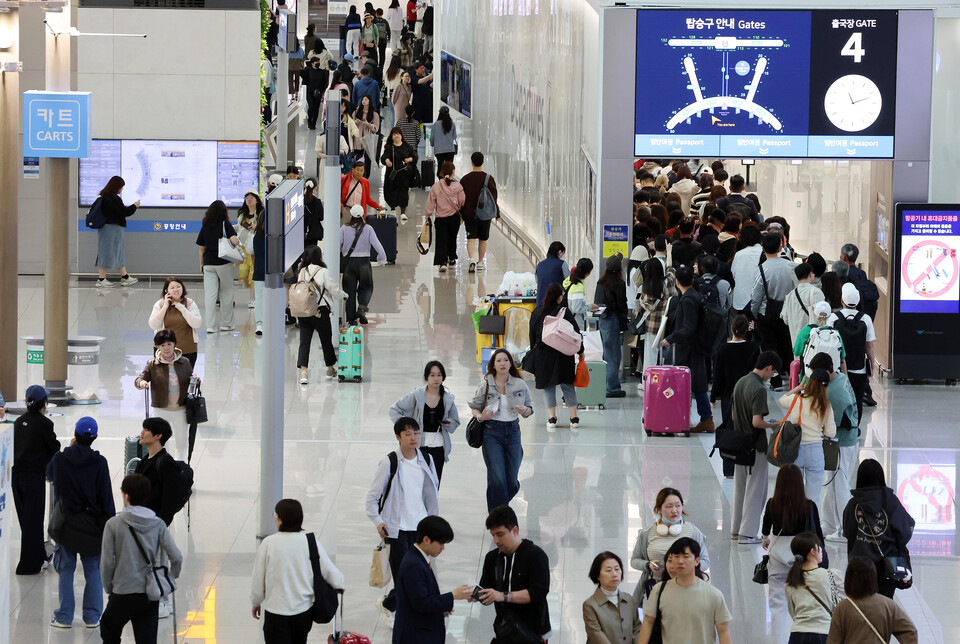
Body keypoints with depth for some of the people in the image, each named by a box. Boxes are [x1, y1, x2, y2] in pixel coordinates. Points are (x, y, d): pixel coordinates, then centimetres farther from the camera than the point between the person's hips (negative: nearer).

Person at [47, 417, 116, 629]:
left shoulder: (60, 459, -8)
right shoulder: (99, 463, -11)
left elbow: (49, 474, 16)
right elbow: (106, 497, -8)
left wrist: (70, 448, 14)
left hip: (66, 523, 0)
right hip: (92, 524, 0)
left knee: (66, 570, 9)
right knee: (93, 570, 9)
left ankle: (64, 617, 11)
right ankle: (92, 616, 11)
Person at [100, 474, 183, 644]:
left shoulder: (114, 524, -8)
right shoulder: (158, 524, -1)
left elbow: (106, 563, -7)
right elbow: (177, 558, -3)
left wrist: (108, 588, 9)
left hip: (123, 593, -3)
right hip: (150, 594, 3)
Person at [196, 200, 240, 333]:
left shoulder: (205, 227, 5)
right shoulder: (225, 224, -5)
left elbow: (201, 248, 9)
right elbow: (234, 241, -17)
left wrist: (202, 265, 17)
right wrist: (238, 240, 5)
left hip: (208, 264, 2)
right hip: (224, 263, -2)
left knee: (210, 295, 1)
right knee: (226, 293, 11)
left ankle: (210, 326, -4)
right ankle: (226, 324, 16)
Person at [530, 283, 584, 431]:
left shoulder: (536, 313, 0)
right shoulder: (564, 312, -8)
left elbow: (532, 335, 7)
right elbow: (576, 332, -3)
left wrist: (534, 351, 18)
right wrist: (580, 351, 8)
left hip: (542, 354, 1)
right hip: (563, 354, -1)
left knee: (548, 387, 7)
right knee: (567, 385, 8)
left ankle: (552, 418, 0)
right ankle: (574, 417, 6)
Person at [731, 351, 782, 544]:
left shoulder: (741, 382, 6)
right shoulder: (759, 389, -21)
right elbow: (757, 422, -26)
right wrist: (772, 425, -9)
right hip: (755, 448, -8)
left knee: (740, 488, 17)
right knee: (755, 490, 0)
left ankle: (737, 528, 25)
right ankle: (747, 533, 2)